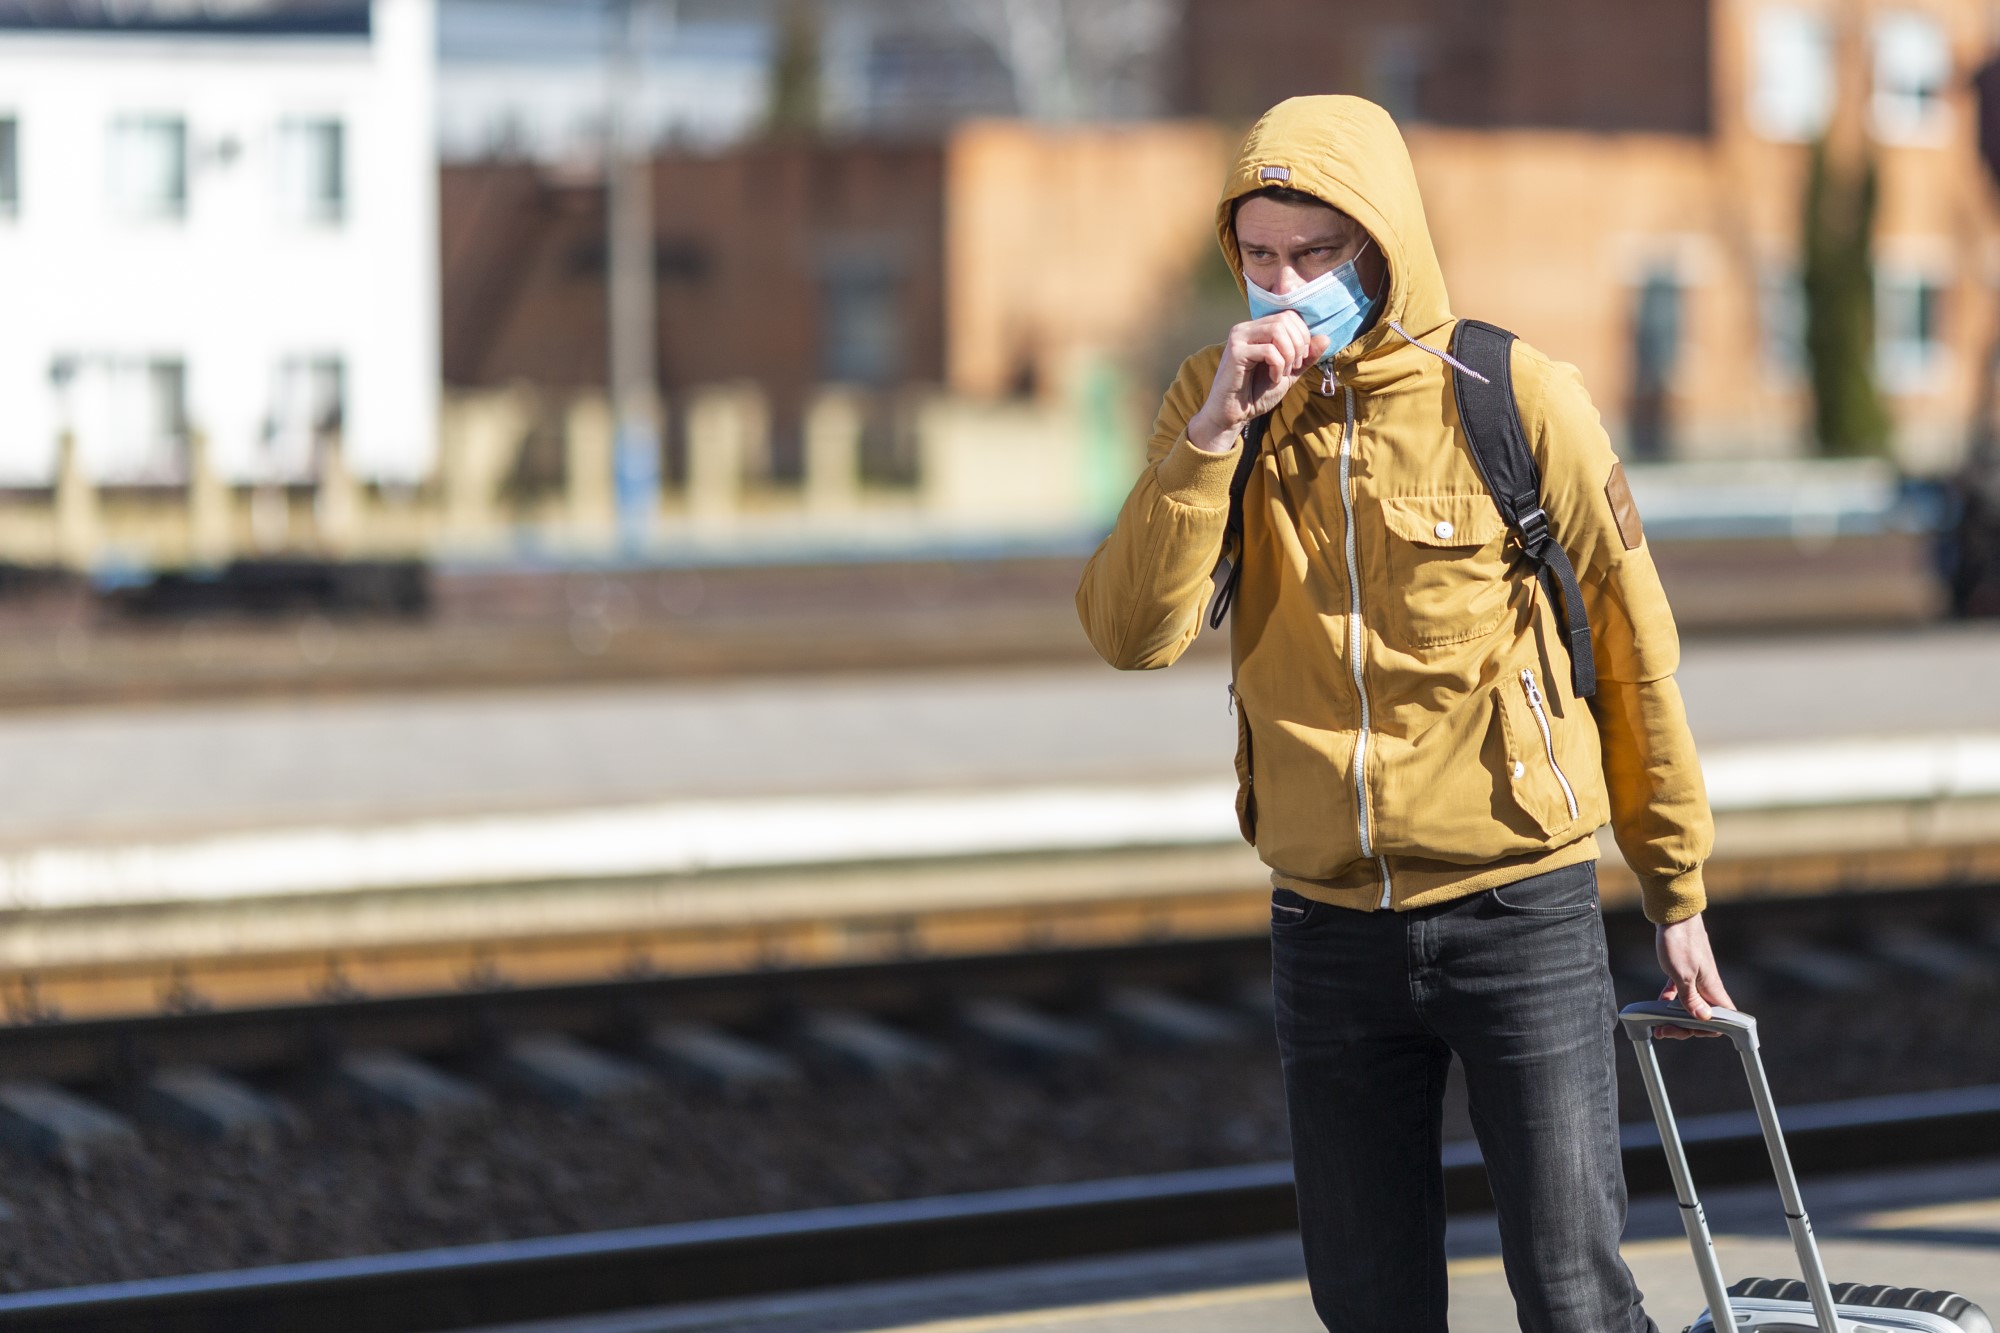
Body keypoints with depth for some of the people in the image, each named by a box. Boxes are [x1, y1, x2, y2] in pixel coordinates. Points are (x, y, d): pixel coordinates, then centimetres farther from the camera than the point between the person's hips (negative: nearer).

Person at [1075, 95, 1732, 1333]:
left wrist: (1677, 891, 5)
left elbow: (1632, 646, 1)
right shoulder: (1216, 404, 2)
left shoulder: (1514, 398, -7)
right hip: (1329, 925, 3)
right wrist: (1214, 435, -22)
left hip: (1520, 908, -3)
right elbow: (1132, 632, -11)